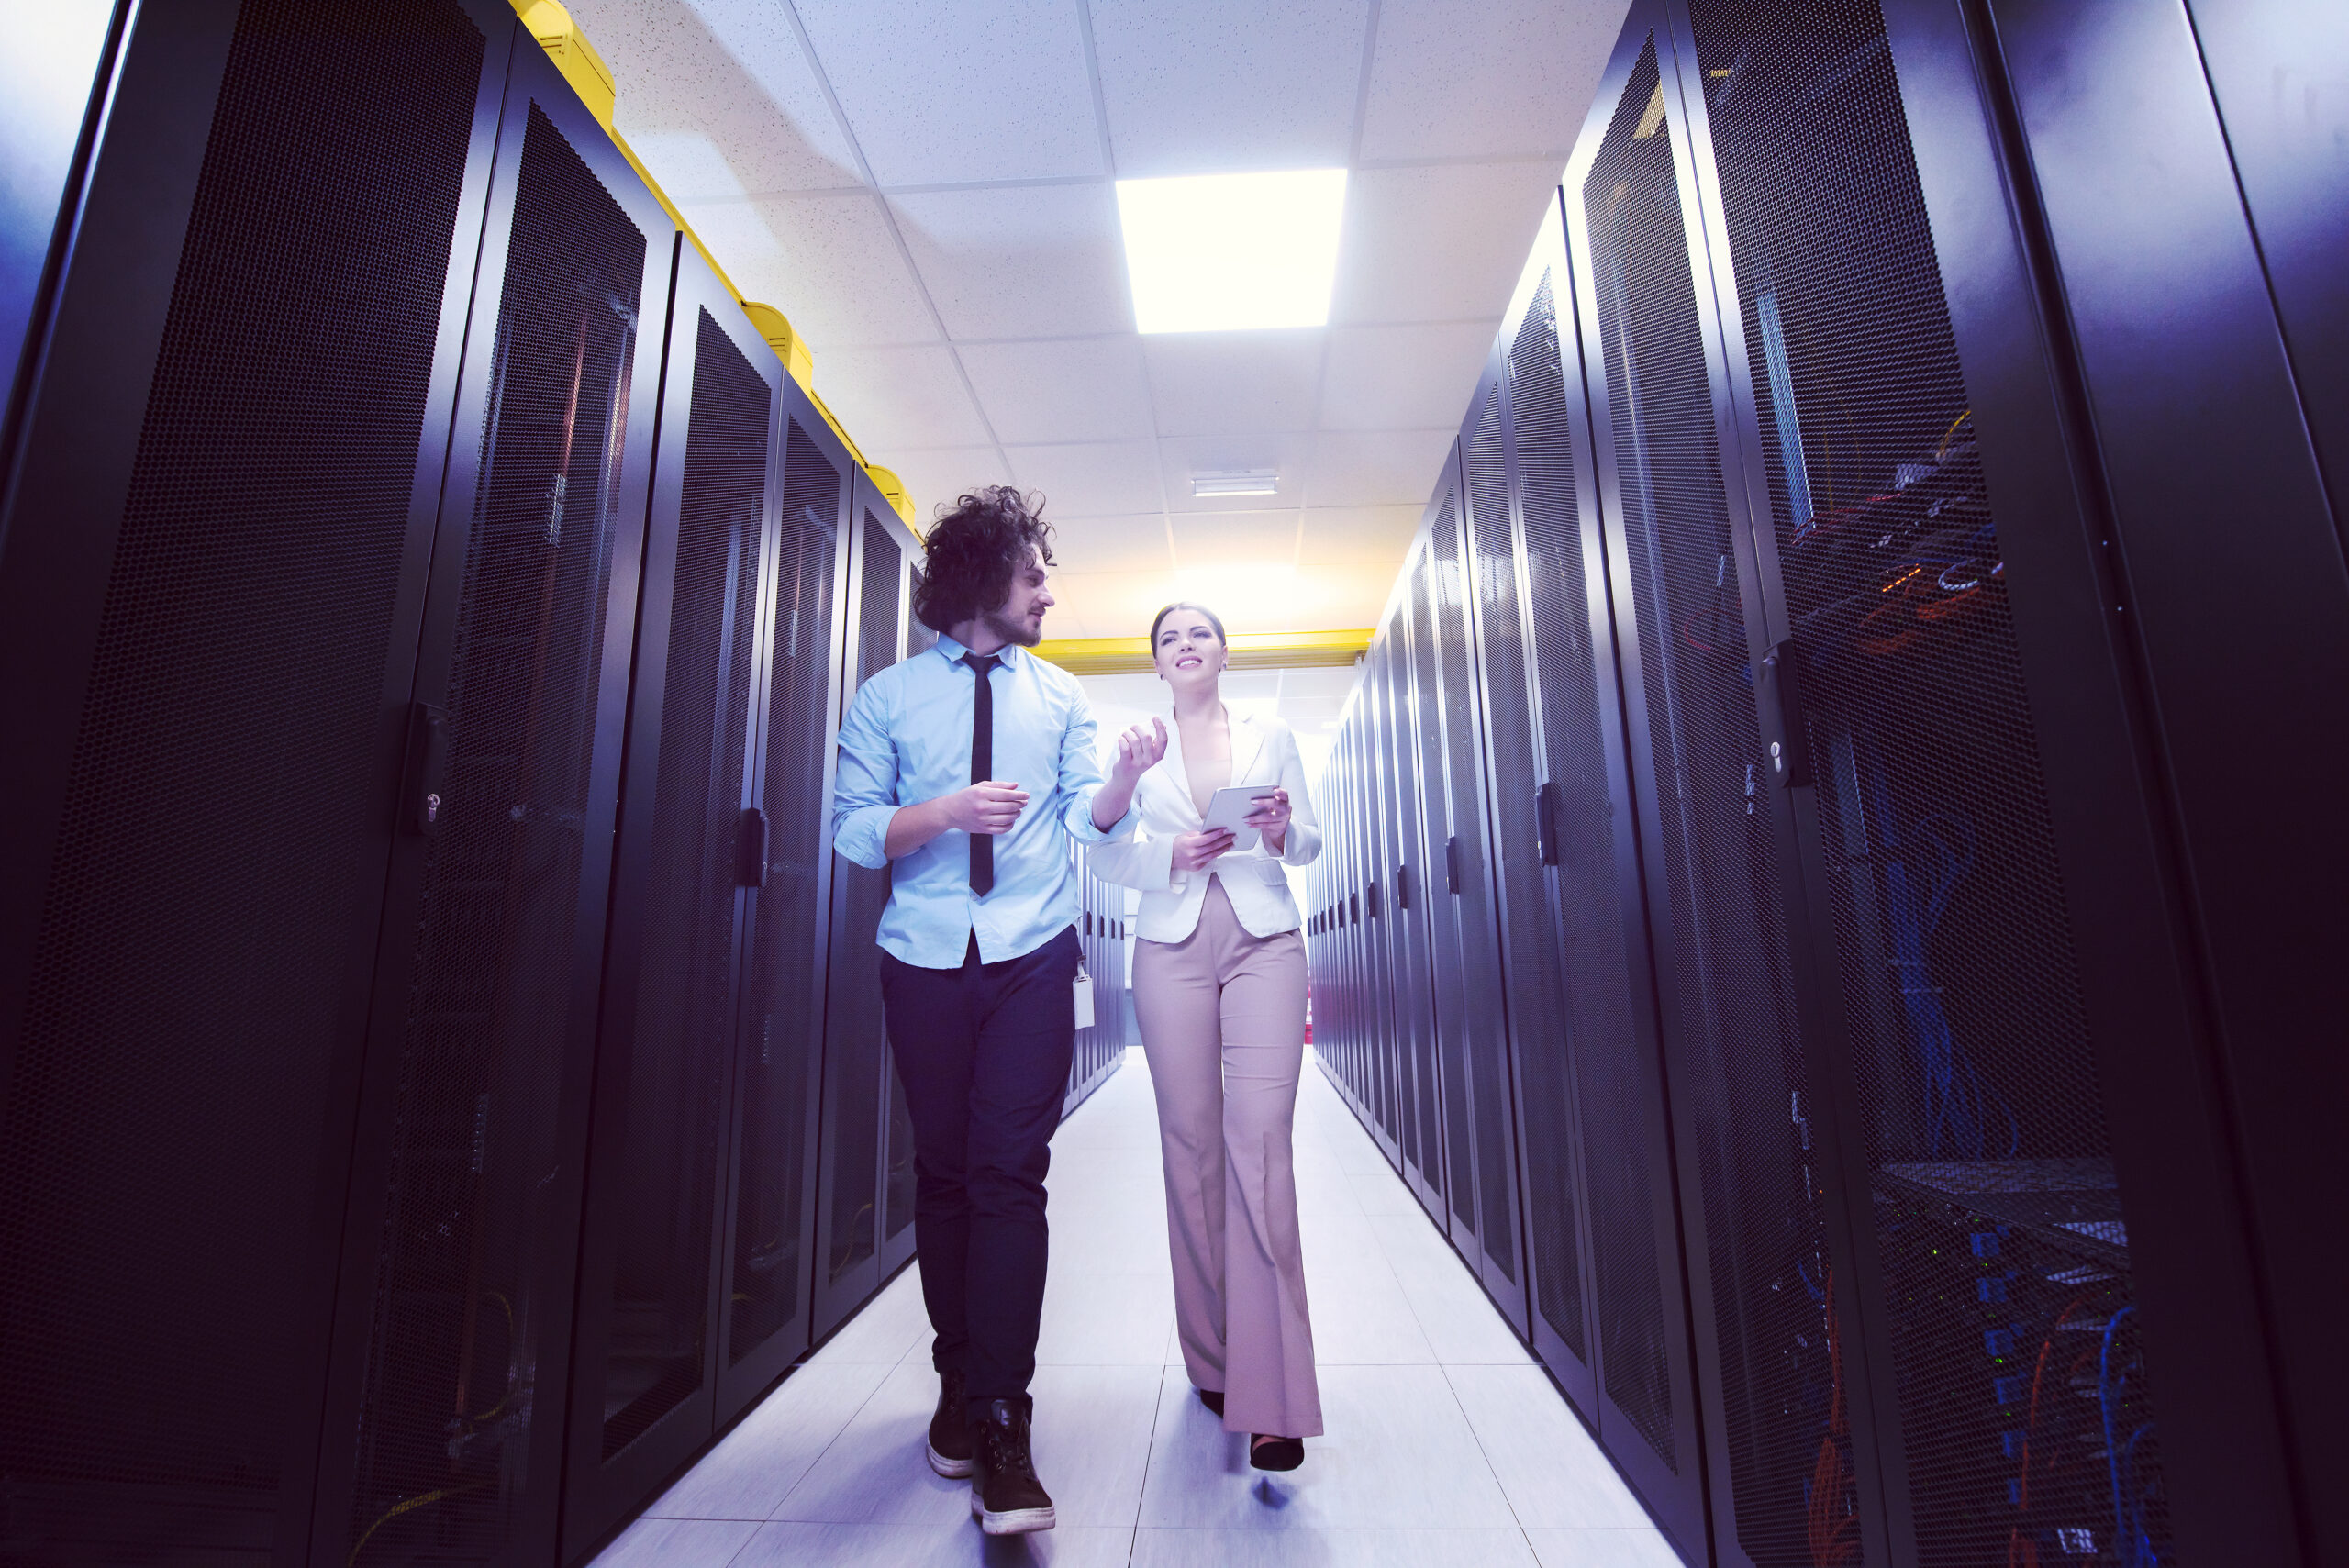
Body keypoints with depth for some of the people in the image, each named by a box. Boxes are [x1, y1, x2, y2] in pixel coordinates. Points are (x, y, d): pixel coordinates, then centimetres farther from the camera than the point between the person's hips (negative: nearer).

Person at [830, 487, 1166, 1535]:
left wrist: (1125, 780, -18)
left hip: (1033, 959, 0)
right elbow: (854, 831, -1)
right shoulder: (888, 697, 5)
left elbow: (1088, 823, 3)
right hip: (925, 961, 1)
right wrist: (949, 810, -17)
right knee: (942, 1171, 10)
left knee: (1011, 1175, -7)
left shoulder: (1060, 694, 10)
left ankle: (1000, 1423, 3)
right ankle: (960, 1384, 29)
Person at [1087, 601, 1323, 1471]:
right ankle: (1213, 1358, 21)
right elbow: (1103, 852, 5)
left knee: (1260, 1139, -10)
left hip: (1265, 942, 0)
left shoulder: (1272, 735, 11)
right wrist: (1171, 858, -13)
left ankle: (1272, 1394, -2)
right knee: (1190, 1139, 4)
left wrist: (1281, 833, -10)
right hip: (1171, 949, 1)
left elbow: (1310, 844, 12)